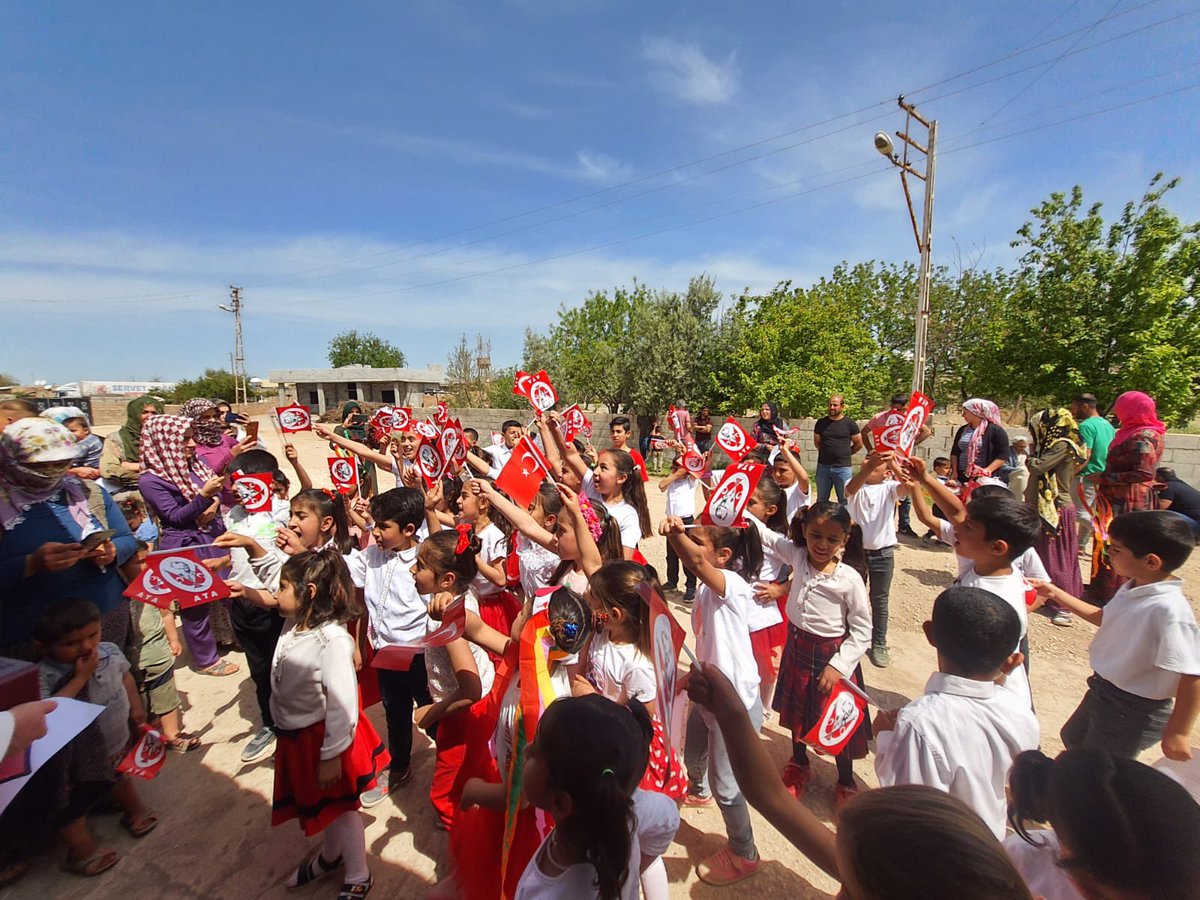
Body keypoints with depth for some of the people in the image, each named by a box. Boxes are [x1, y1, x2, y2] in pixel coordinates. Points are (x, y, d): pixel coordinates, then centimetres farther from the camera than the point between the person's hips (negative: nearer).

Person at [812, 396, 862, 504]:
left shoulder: (850, 424, -2)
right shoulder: (821, 422, 6)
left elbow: (859, 444, 5)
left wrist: (845, 453, 10)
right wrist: (828, 452, 11)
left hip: (842, 467, -3)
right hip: (823, 466, 3)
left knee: (844, 500, 3)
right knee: (821, 500, 12)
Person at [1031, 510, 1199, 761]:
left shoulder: (1169, 610, -33)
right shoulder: (1134, 589, -6)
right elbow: (1105, 618, 12)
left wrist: (1178, 733, -24)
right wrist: (1056, 594, 9)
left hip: (1133, 710, -8)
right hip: (1104, 691, 8)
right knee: (1073, 738, 32)